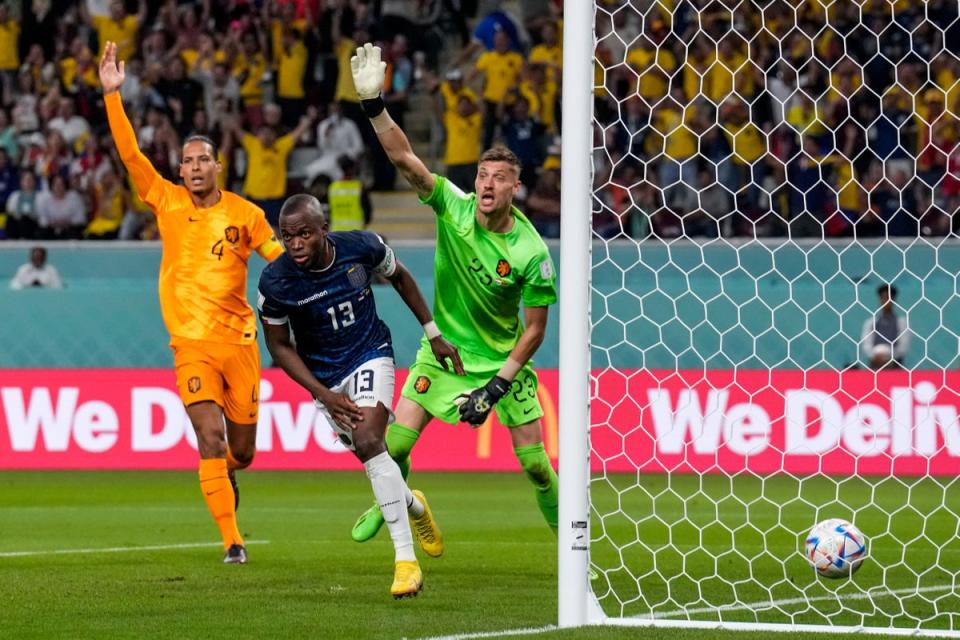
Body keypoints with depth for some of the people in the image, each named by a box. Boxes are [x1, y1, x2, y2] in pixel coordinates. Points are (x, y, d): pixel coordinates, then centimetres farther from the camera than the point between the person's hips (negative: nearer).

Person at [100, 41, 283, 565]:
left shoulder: (244, 214, 4)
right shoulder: (167, 202, 3)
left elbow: (283, 258, 8)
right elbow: (130, 153, -2)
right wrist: (112, 94, -8)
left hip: (239, 339, 2)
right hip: (191, 342, -1)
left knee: (240, 451, 9)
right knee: (210, 437, -17)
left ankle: (224, 481, 46)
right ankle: (232, 541, -13)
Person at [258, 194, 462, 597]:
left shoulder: (361, 248, -20)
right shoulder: (275, 282, -21)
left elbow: (400, 278, 3)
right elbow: (279, 345, -6)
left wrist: (433, 334, 7)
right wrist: (324, 396, -14)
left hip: (370, 356, -2)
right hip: (323, 374, 2)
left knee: (368, 442, -23)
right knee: (370, 456, 4)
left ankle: (406, 559, -23)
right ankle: (413, 505, 41)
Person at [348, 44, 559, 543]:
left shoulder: (531, 251, -20)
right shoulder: (452, 206, -14)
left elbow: (536, 328, -12)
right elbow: (403, 157, -23)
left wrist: (497, 385, -17)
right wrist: (373, 104, -37)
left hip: (503, 357, -2)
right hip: (444, 346, 2)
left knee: (533, 459, -4)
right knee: (397, 439, -3)